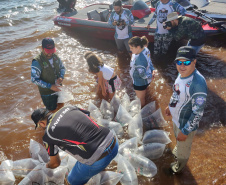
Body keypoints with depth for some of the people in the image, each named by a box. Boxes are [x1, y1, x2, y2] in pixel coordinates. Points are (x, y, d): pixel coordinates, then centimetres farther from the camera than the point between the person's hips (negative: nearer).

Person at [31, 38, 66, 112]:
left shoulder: (55, 57, -4)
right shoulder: (37, 62, -22)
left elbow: (62, 67, 10)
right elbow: (34, 79, -20)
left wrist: (61, 77, -12)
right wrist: (50, 86, -25)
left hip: (58, 89, 6)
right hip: (47, 93, -6)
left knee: (61, 106, 22)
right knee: (52, 111, 6)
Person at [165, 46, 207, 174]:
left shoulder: (198, 84, -36)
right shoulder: (182, 73, -10)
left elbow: (198, 113, -29)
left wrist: (185, 131, -21)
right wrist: (170, 106, 20)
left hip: (186, 124, -7)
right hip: (176, 118, 7)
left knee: (183, 150, 21)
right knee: (177, 139, 35)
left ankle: (179, 167, 50)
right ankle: (176, 151, 66)